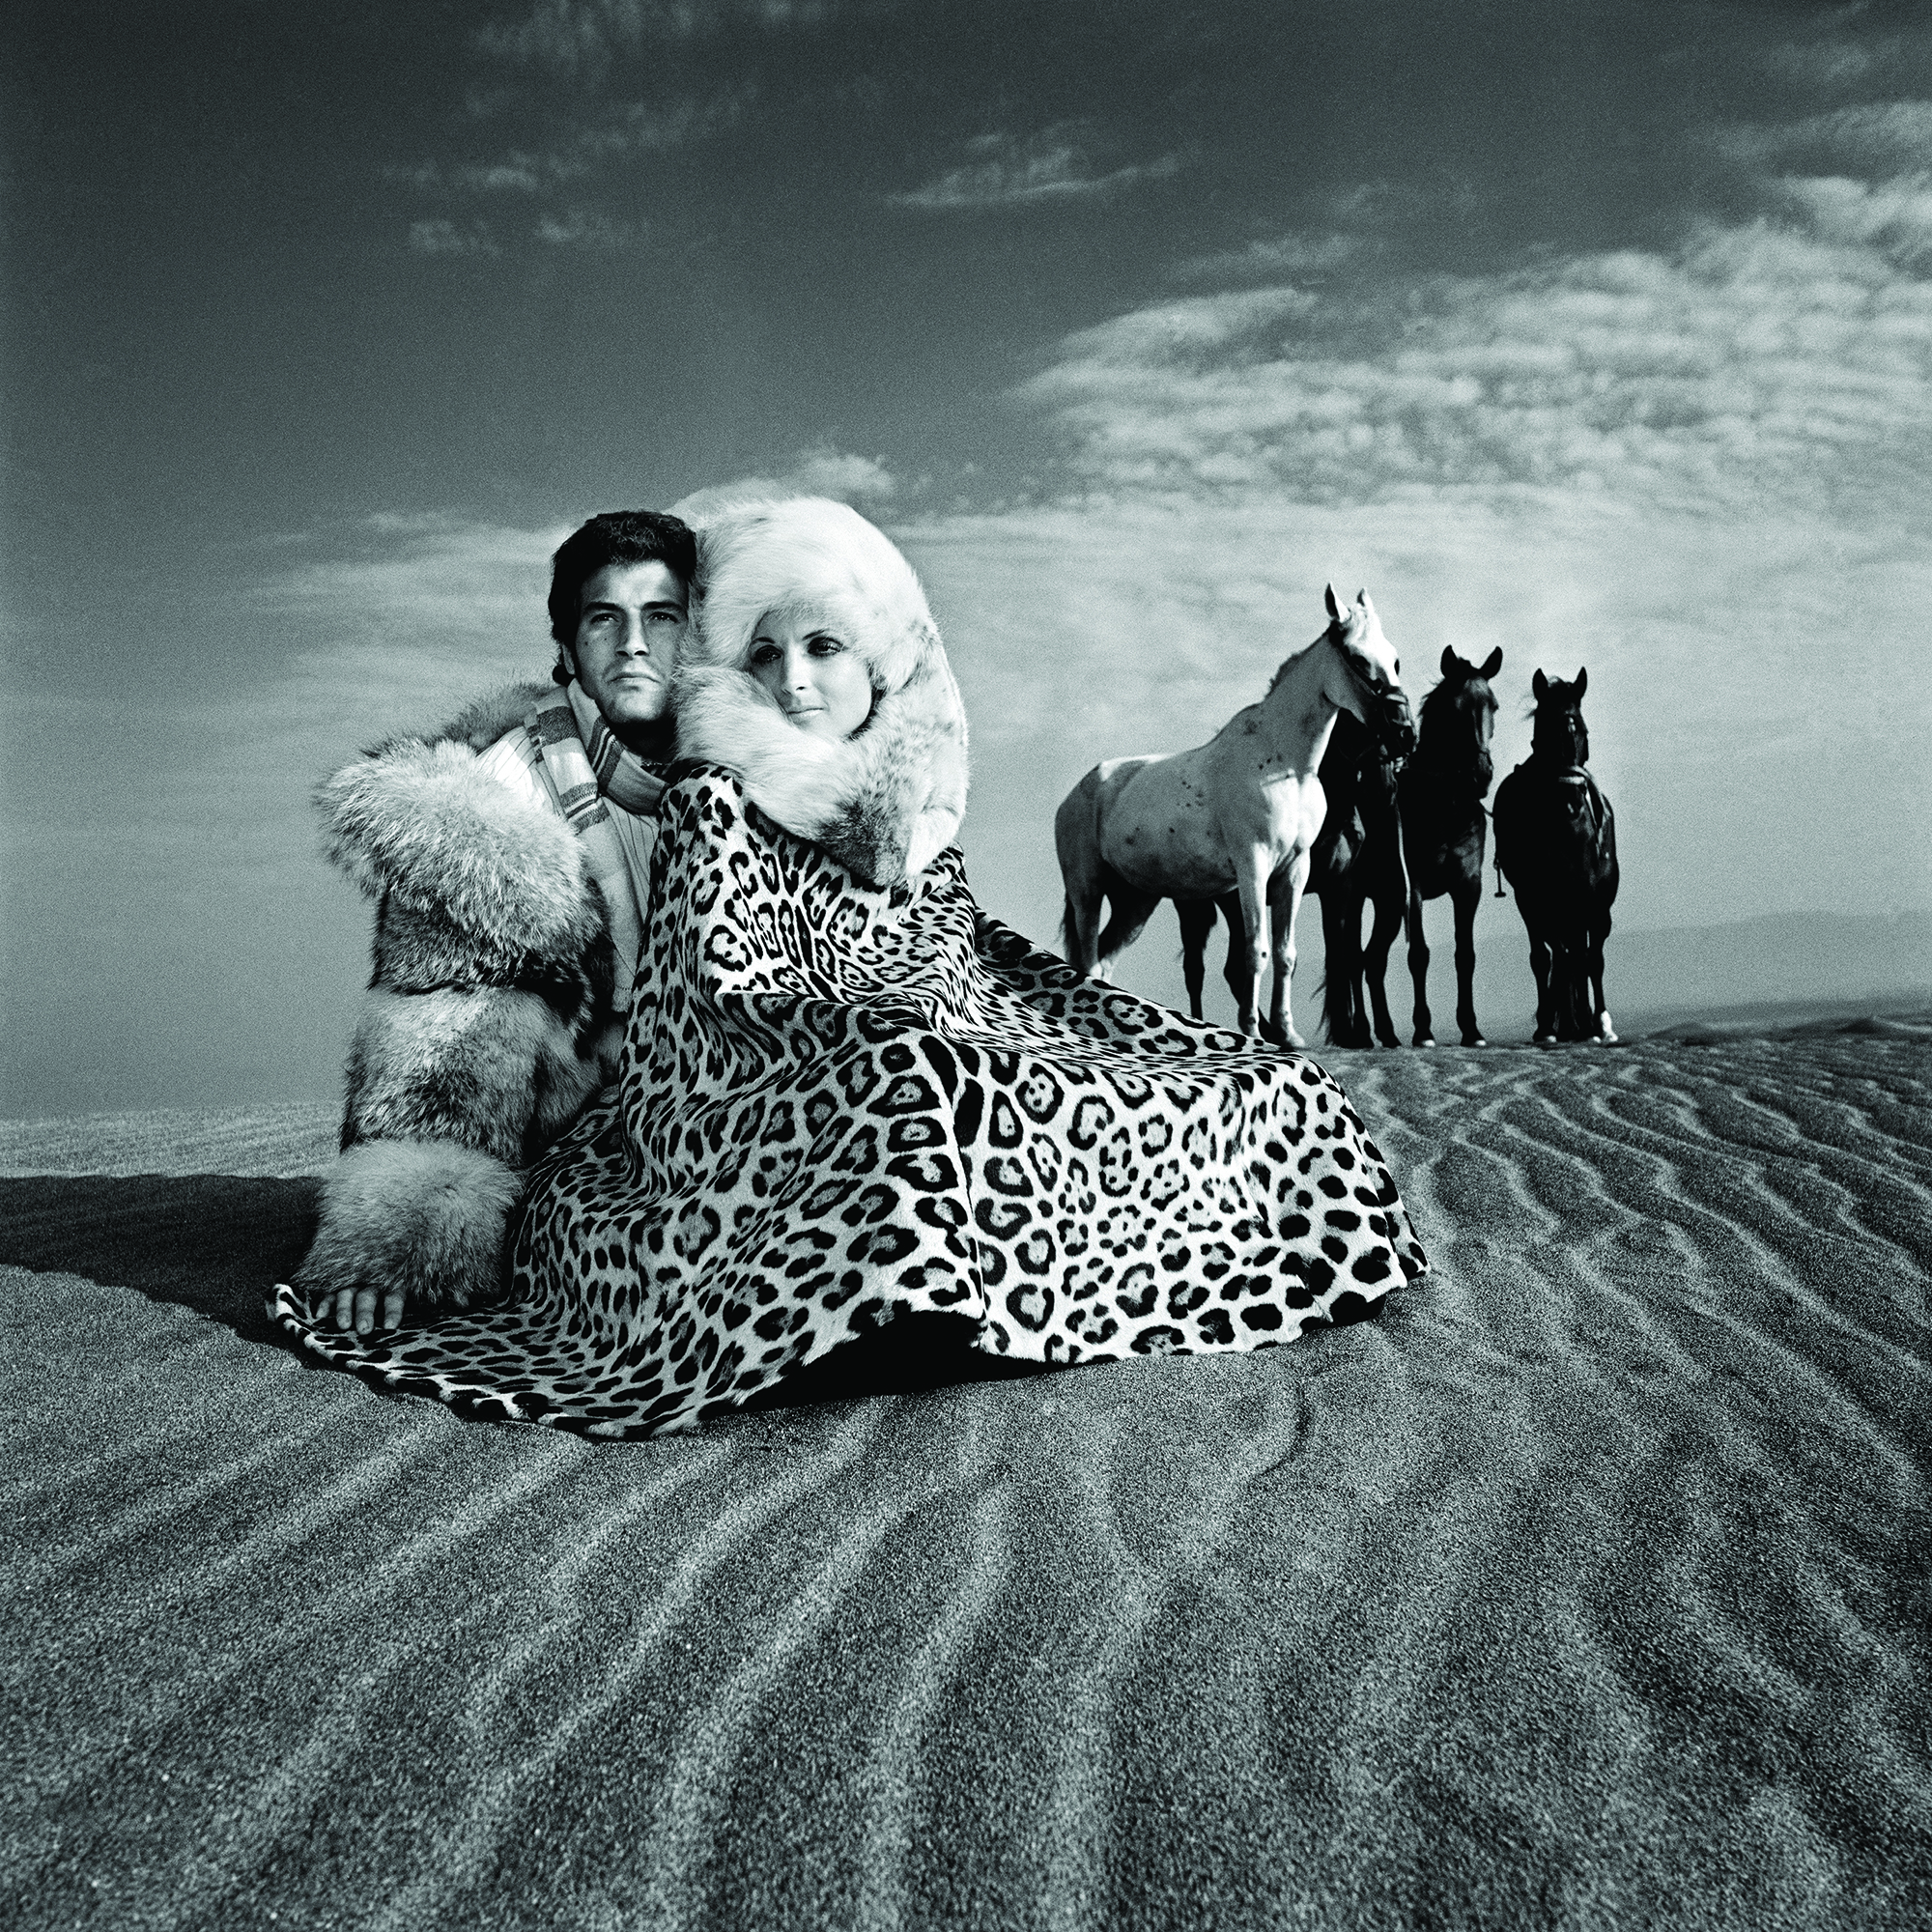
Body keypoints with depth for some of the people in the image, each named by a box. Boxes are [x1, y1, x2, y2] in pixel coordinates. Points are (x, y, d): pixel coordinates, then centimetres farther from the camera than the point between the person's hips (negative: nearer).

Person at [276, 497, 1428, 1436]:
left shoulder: (909, 790, 14)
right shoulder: (717, 796, -5)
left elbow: (982, 947, 22)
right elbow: (735, 985, -15)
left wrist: (1155, 1031, 14)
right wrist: (899, 1045, -28)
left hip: (949, 1054, 8)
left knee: (1273, 1089, 2)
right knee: (931, 1094, -44)